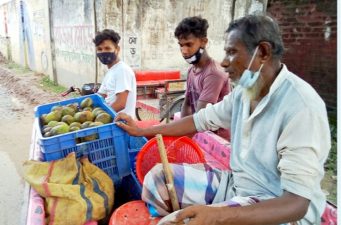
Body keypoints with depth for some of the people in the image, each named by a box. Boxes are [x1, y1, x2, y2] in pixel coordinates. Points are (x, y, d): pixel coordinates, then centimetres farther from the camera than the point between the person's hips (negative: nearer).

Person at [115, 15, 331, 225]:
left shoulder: (302, 107, -26)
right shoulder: (243, 91, 0)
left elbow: (298, 202, -28)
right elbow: (200, 119, 11)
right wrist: (142, 131, 15)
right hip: (234, 184, 7)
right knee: (157, 177, -1)